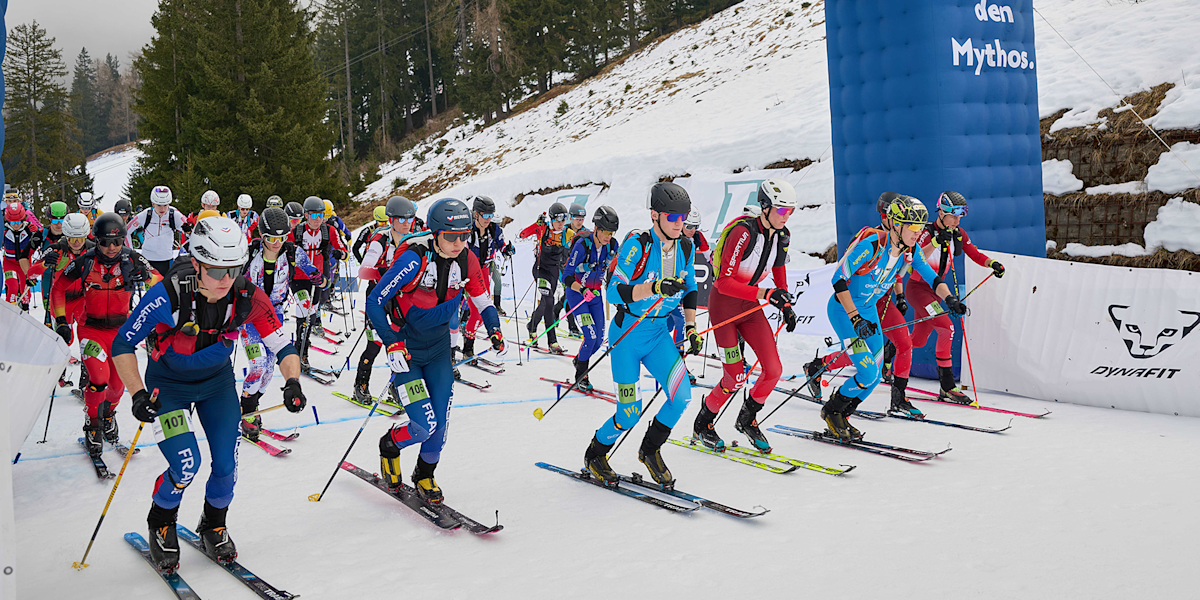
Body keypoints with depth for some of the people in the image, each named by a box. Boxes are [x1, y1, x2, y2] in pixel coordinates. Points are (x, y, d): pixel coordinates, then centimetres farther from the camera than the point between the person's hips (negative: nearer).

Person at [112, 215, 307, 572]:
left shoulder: (248, 297, -23)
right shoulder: (168, 296, -31)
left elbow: (282, 346, -15)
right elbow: (122, 345, -19)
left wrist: (292, 382, -33)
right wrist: (138, 394, -30)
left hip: (218, 382, 3)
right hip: (168, 384, -3)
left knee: (227, 465, -2)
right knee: (186, 465, -14)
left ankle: (214, 527, 29)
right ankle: (160, 527, 18)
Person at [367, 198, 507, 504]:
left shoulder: (467, 260, -10)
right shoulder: (414, 260, -26)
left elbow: (482, 300, 5)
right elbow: (374, 302, -21)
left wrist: (494, 330, -12)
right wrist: (392, 343, -31)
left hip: (439, 348, 5)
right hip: (405, 349, -4)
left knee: (439, 424, 3)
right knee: (425, 426, -11)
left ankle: (424, 476, 30)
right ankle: (389, 445, 23)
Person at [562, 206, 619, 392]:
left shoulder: (612, 246, -9)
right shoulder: (582, 245, -24)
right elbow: (566, 276, -24)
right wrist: (583, 291, -39)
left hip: (595, 293, 5)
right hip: (576, 292, -5)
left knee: (599, 339, 4)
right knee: (591, 336, -17)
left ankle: (579, 360, 34)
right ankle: (580, 377, 2)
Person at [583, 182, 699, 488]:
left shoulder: (685, 247, -1)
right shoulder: (637, 245, -19)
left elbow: (690, 290, 14)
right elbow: (614, 292, -25)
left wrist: (691, 327, 5)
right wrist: (655, 287, -36)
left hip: (659, 334, 5)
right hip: (628, 334, -5)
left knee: (682, 396, -13)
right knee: (630, 415, -4)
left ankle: (650, 450, 13)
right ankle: (595, 454, 26)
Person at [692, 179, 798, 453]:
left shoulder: (782, 235, -1)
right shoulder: (743, 232, -24)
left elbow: (779, 272, 15)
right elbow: (725, 282, -27)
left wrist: (785, 305, 1)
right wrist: (765, 294, -33)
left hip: (750, 306, 7)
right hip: (723, 303, -6)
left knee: (774, 370, -5)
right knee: (735, 378, -6)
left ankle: (747, 419, 20)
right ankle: (702, 423, 19)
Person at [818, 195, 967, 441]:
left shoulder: (911, 251, -8)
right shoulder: (871, 245, -28)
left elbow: (932, 277, 0)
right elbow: (838, 280, -26)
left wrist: (949, 298, -21)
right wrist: (855, 318, -30)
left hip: (869, 311, 7)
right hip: (843, 309, -7)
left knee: (875, 377, 6)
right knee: (868, 373, -15)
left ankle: (841, 418, 28)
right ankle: (831, 410, 9)